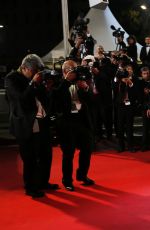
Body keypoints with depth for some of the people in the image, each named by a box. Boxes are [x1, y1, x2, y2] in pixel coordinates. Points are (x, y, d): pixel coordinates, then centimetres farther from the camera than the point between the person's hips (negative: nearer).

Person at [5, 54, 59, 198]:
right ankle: (30, 187, 19)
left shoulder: (35, 79, 9)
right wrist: (33, 83, -19)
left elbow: (46, 98, 9)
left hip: (42, 123, 7)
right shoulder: (11, 78, -9)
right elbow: (21, 99, -20)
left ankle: (43, 182, 33)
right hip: (26, 126, -6)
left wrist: (43, 86, -7)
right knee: (30, 159, 2)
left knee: (46, 155, 15)